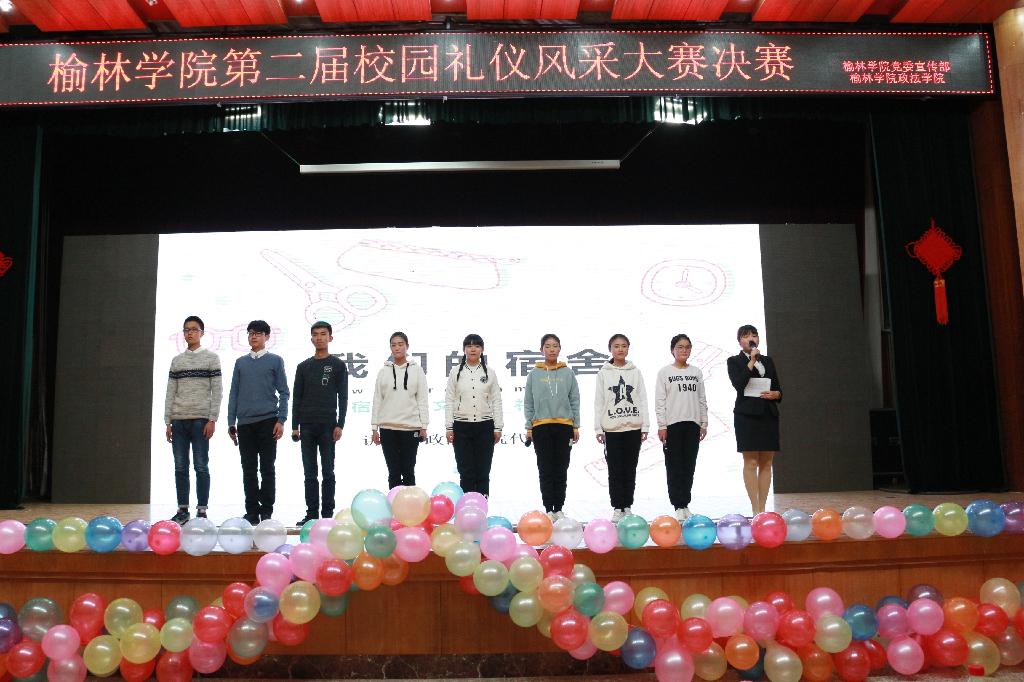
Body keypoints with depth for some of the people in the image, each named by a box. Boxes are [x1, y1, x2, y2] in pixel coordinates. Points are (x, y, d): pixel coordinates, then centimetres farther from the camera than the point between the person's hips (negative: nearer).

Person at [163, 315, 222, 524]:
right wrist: (168, 422, 6)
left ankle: (202, 511, 3)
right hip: (179, 420, 3)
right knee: (180, 467, 4)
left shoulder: (211, 358, 4)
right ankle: (182, 509, 11)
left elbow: (217, 391, -1)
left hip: (200, 419, -3)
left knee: (201, 466, -2)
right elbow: (170, 393, 12)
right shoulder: (176, 361, 13)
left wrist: (212, 420, -9)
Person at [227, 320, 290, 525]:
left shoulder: (275, 361, 5)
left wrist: (281, 420, -7)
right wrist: (231, 422, 8)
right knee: (249, 470, 5)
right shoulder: (241, 362, 13)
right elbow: (234, 393, 14)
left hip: (267, 421, -3)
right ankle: (252, 513, 12)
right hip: (245, 423, 3)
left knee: (267, 469, 0)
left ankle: (266, 512, 7)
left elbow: (283, 392, 3)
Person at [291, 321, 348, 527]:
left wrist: (340, 424, -9)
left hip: (328, 425, -3)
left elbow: (343, 397, 0)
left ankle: (327, 514, 6)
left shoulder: (338, 366, 4)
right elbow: (296, 398, 11)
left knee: (328, 472, 0)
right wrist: (295, 426, 4)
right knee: (309, 473, 5)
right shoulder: (303, 367, 12)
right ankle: (311, 513, 10)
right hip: (307, 426, 3)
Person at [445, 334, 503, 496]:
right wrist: (449, 427, -3)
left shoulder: (490, 373, 7)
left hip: (485, 427, 1)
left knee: (483, 473, 4)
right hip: (462, 427, 0)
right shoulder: (456, 373, 5)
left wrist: (498, 428, 0)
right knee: (466, 472, 1)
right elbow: (449, 401, 3)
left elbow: (496, 402, 6)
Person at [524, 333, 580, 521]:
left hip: (564, 426, 0)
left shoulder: (568, 373, 5)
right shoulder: (534, 374, 5)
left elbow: (575, 401, 6)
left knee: (561, 470, 5)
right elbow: (528, 403, 6)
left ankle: (559, 508, 13)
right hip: (541, 427, 0)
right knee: (545, 470, 1)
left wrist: (576, 426, 2)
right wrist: (529, 428, 2)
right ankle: (549, 509, 7)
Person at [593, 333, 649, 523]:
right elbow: (599, 402, 1)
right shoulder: (604, 373, 3)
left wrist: (644, 426, -1)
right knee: (615, 470, 0)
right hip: (612, 429, -1)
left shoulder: (635, 372, 6)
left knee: (630, 470, 7)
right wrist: (598, 429, -4)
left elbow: (642, 400, 5)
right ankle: (617, 508, 8)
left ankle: (627, 506, 16)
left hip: (633, 427, 1)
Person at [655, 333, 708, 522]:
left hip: (692, 424, 3)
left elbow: (702, 400, 13)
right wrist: (662, 426, -8)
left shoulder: (696, 372, 11)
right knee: (674, 466, -1)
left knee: (689, 466, 6)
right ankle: (679, 506, 3)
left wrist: (703, 424, 8)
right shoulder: (665, 372, 1)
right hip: (672, 424, -3)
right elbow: (659, 401, -3)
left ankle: (685, 504, 15)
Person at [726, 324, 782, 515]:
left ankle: (762, 508, 9)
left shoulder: (768, 361, 17)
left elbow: (778, 388, 20)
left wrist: (775, 394, -3)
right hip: (747, 415, -5)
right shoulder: (734, 361, 4)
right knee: (751, 462, -6)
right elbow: (739, 384, -13)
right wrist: (751, 361, -13)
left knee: (766, 463, 4)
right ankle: (755, 509, -4)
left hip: (769, 415, 5)